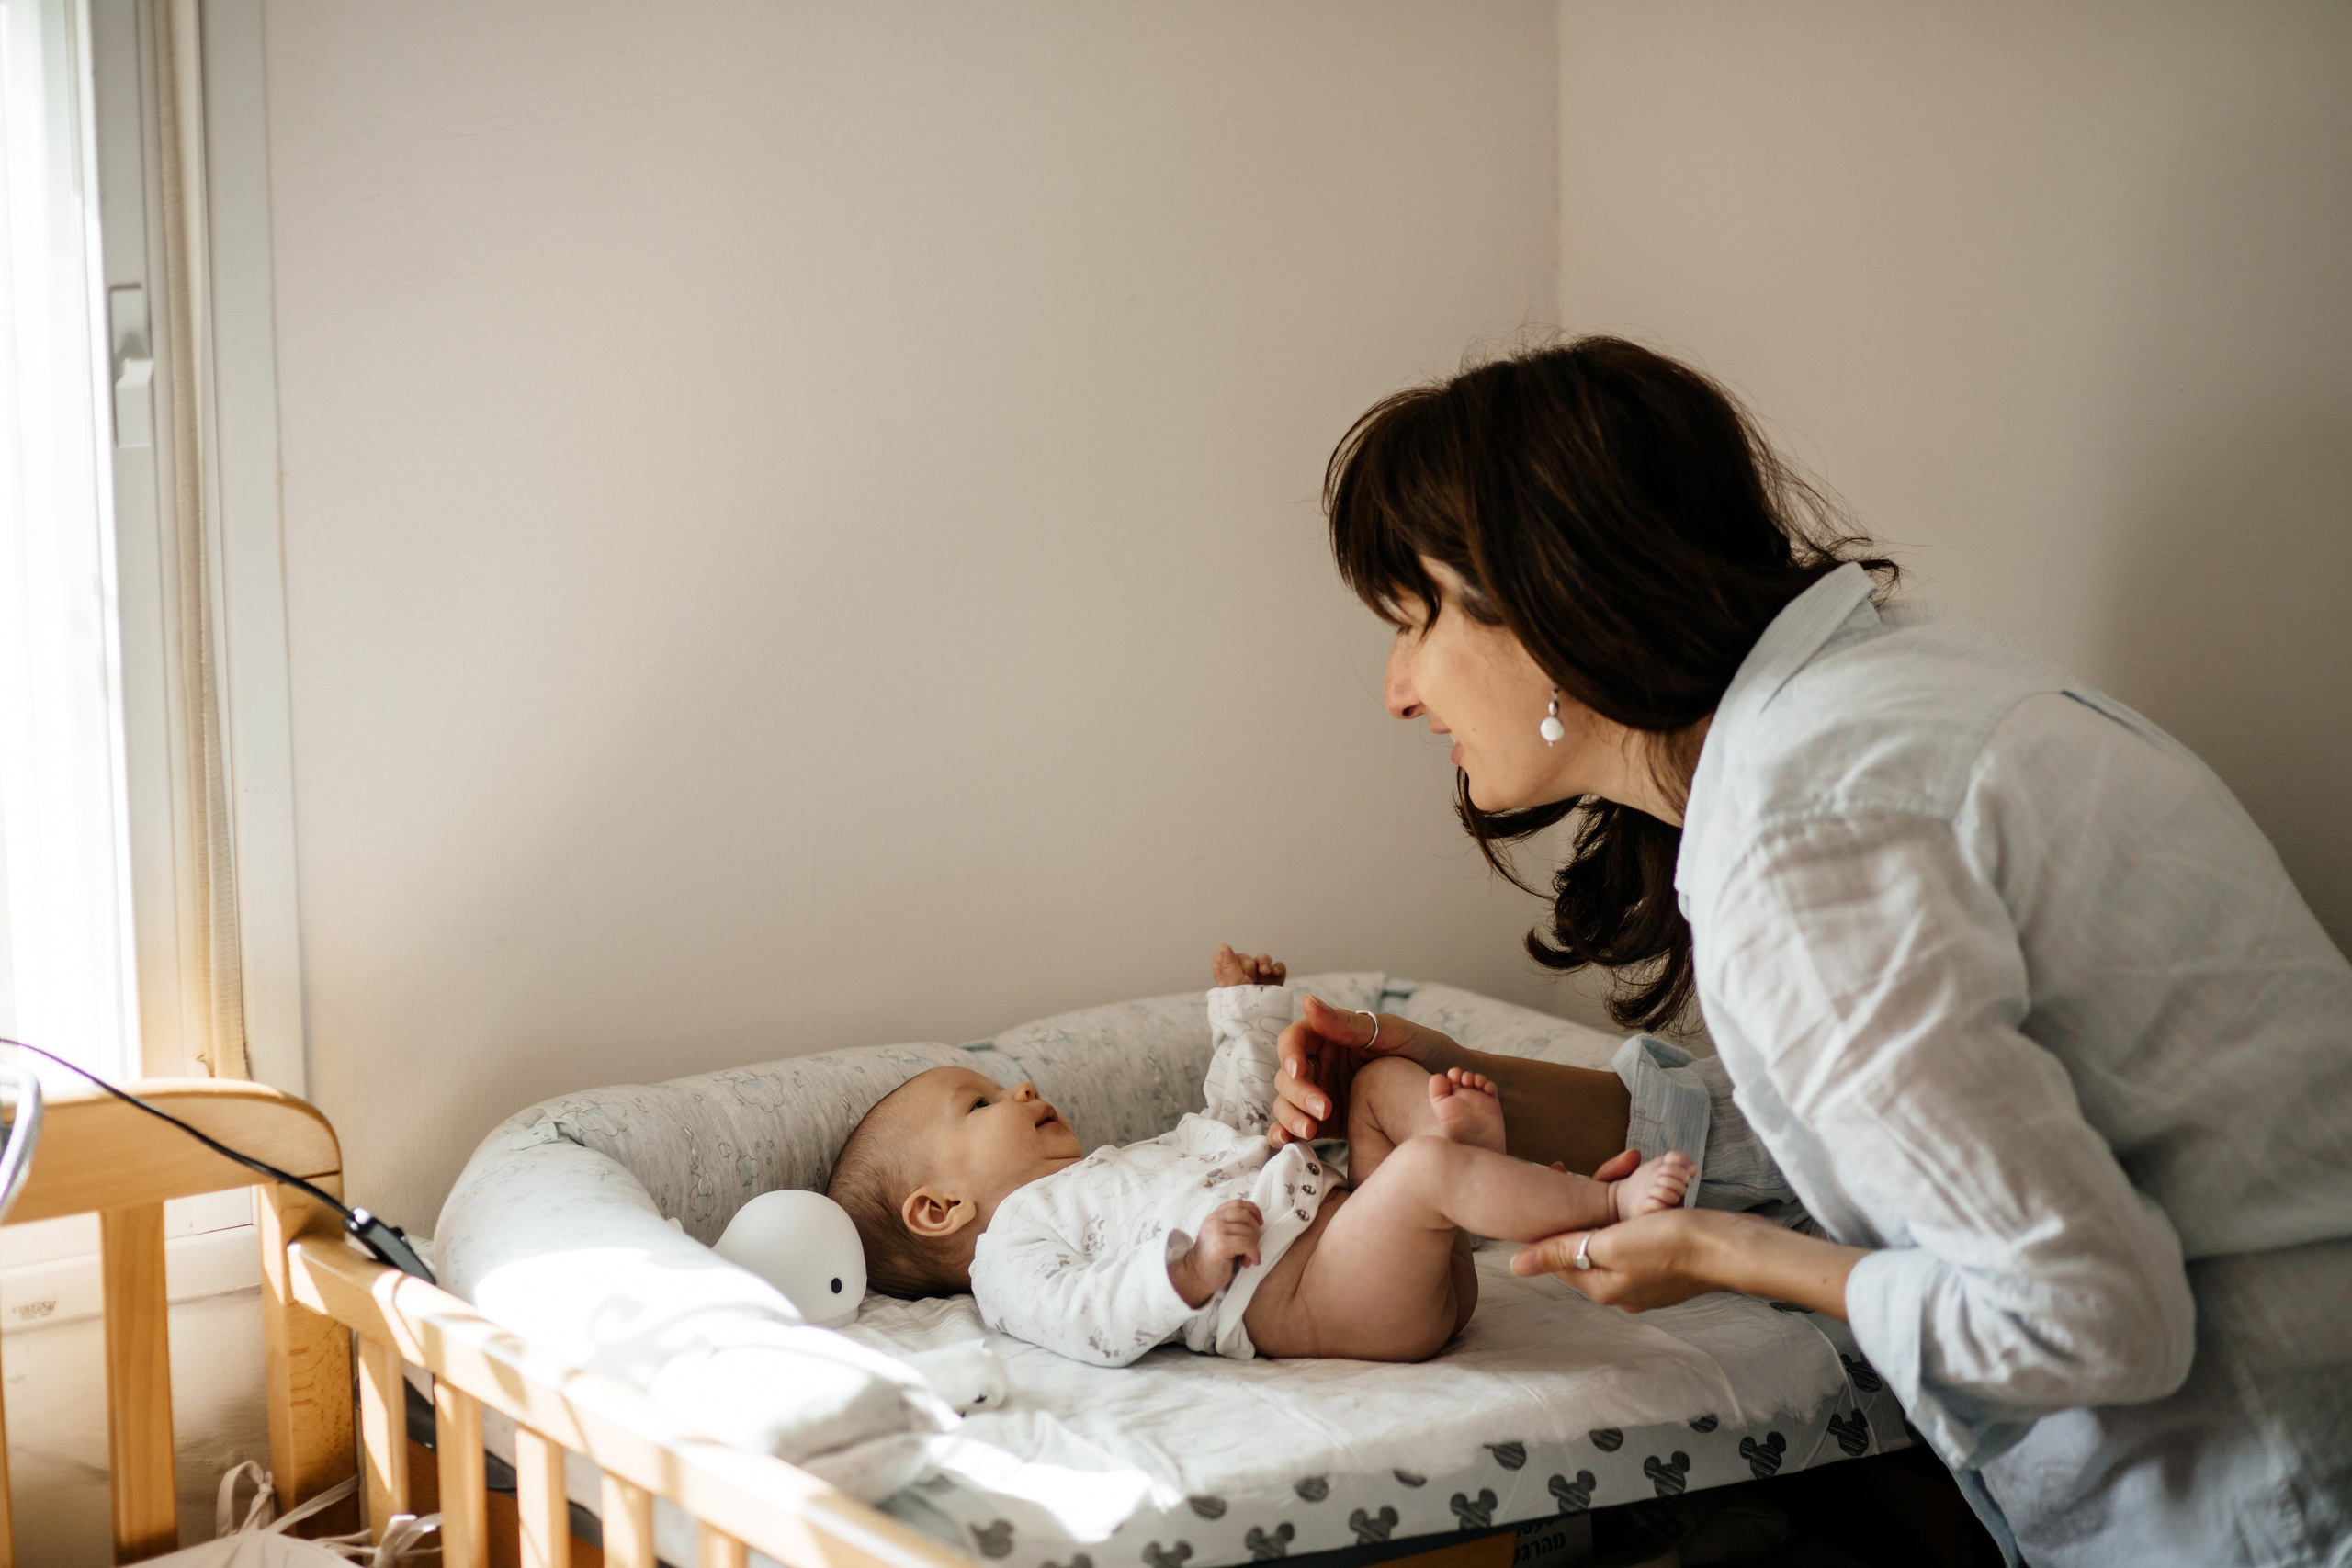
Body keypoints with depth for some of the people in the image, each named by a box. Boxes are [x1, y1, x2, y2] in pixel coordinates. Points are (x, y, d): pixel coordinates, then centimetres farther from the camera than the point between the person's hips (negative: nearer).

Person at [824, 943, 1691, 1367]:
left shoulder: (1117, 1167, 34)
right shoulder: (1014, 1241, 3)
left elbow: (1227, 1131, 45)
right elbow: (1089, 1325, -17)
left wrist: (1248, 1015, 48)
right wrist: (1189, 1269, -29)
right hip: (1294, 1291, -11)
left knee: (1384, 1081, 21)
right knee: (1423, 1167, -33)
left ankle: (1476, 1146, -9)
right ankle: (1605, 1200, -21)